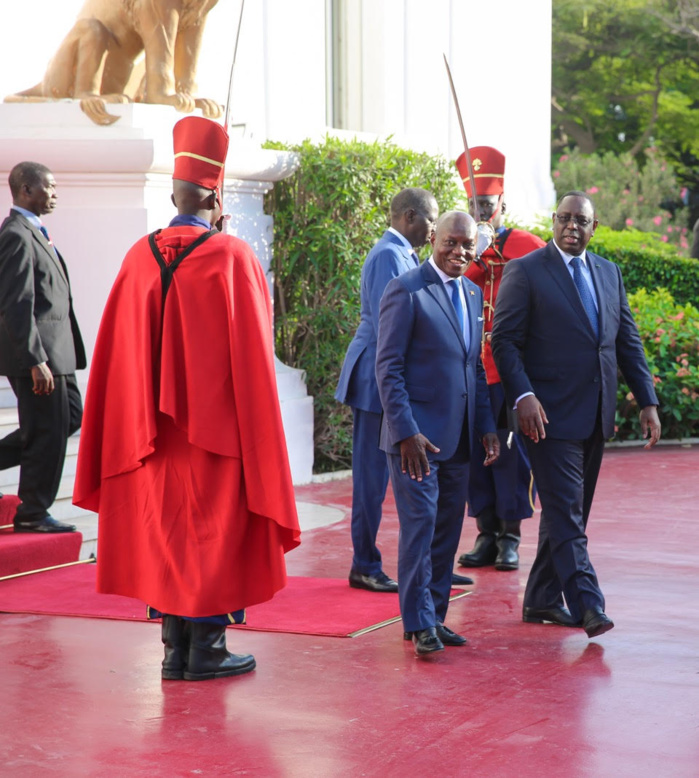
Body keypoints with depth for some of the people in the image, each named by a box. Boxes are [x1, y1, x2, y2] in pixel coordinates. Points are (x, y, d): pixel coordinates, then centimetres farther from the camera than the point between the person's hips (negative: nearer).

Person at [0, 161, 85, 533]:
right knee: (48, 433, -2)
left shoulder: (33, 232, 16)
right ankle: (32, 514, 10)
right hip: (37, 354, -10)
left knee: (70, 418, 17)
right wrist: (36, 361, -25)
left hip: (54, 351, 10)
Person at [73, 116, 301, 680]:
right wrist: (257, 431, -2)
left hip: (152, 423, 4)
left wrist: (143, 418, 14)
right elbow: (250, 352, -10)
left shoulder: (140, 257, 1)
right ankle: (206, 650, 8)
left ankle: (175, 649, 15)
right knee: (214, 528, 5)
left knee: (165, 528, 11)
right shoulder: (232, 258, -11)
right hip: (216, 423, -4)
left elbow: (121, 353, 5)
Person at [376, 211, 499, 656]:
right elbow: (388, 368, -11)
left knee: (448, 529, 10)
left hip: (458, 437, 7)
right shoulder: (406, 291, -9)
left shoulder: (473, 294, 14)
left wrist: (486, 427, 12)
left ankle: (435, 616, 19)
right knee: (420, 525, -6)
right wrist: (405, 432, -18)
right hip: (417, 434, -7)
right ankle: (419, 623, 2)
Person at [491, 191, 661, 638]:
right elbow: (505, 340, -8)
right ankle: (587, 605, -14)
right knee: (564, 511, -10)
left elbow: (628, 341, 16)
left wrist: (647, 400, 8)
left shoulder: (609, 273, 14)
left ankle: (542, 600, 21)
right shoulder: (525, 272, -4)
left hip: (595, 416, 7)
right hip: (553, 415, -7)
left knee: (571, 511, 12)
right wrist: (523, 396, -20)